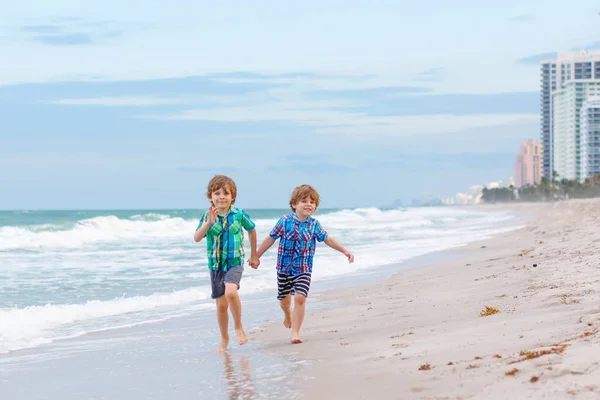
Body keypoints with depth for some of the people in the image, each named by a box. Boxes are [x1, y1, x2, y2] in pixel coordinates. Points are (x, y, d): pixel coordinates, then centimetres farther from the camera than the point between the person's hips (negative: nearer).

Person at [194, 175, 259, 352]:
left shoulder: (239, 214, -5)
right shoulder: (207, 216, -5)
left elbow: (252, 230, 13)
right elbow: (197, 238, -17)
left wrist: (254, 255, 18)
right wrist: (209, 222, -31)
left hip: (235, 263, -2)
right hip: (216, 265, 2)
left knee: (231, 292, -28)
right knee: (221, 304, 9)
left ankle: (238, 326, -5)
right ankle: (224, 339, 28)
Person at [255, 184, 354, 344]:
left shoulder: (314, 224, -4)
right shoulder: (285, 221, -9)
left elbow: (327, 239, 8)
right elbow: (271, 239, 1)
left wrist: (345, 251, 4)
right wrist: (256, 256, 6)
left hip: (304, 269, 0)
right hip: (284, 267, 0)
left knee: (300, 298, -15)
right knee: (284, 299, 15)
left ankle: (295, 332, -8)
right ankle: (288, 314, 50)